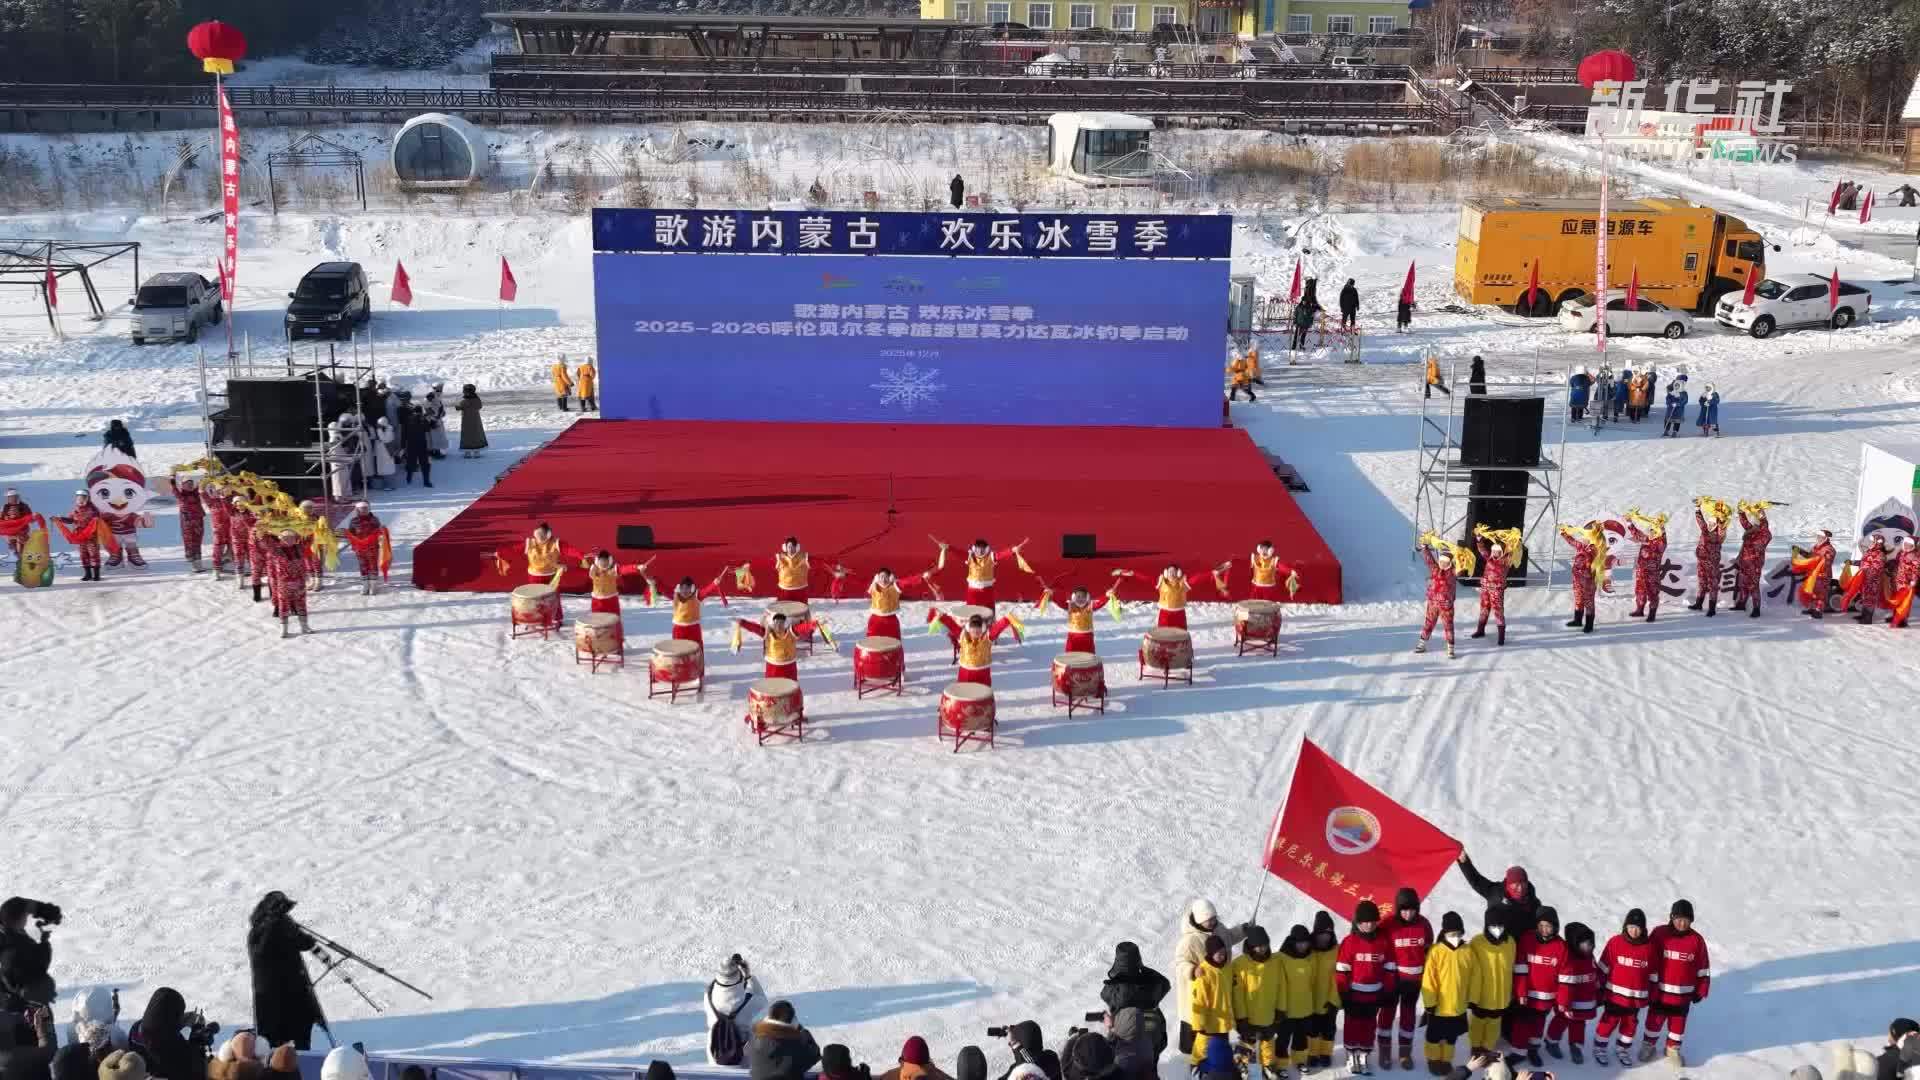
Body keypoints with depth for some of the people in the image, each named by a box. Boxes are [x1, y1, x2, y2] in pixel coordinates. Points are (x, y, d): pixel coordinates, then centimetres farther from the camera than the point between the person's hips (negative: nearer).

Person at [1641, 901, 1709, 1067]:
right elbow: (1650, 964, -7)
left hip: (1683, 993, 2)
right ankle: (1649, 1045, 33)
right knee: (1655, 1019, 12)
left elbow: (1702, 967, 3)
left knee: (1678, 1022, 15)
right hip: (1660, 990, -2)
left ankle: (1673, 1049, 34)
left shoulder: (1696, 939, -5)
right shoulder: (1659, 934, -12)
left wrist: (1700, 991, 5)